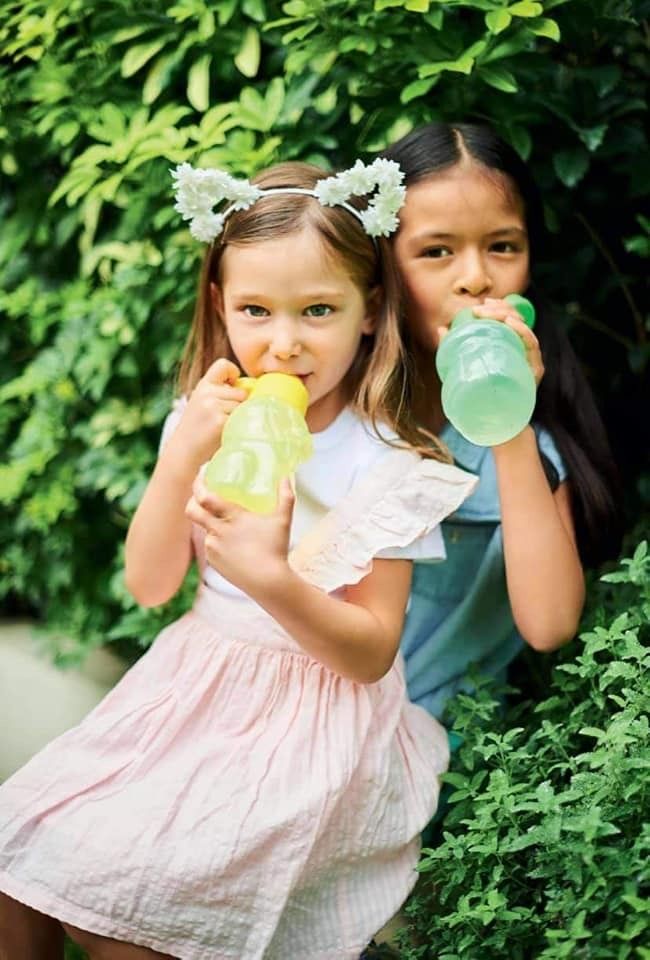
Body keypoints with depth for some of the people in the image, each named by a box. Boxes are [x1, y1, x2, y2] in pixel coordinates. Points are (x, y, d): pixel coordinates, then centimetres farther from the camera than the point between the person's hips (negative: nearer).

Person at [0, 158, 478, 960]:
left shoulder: (383, 463, -12)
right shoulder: (208, 423, 1)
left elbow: (372, 654, -11)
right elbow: (149, 586, -2)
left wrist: (271, 579, -29)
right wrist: (181, 460, -17)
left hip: (313, 715, -5)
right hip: (190, 686, 5)